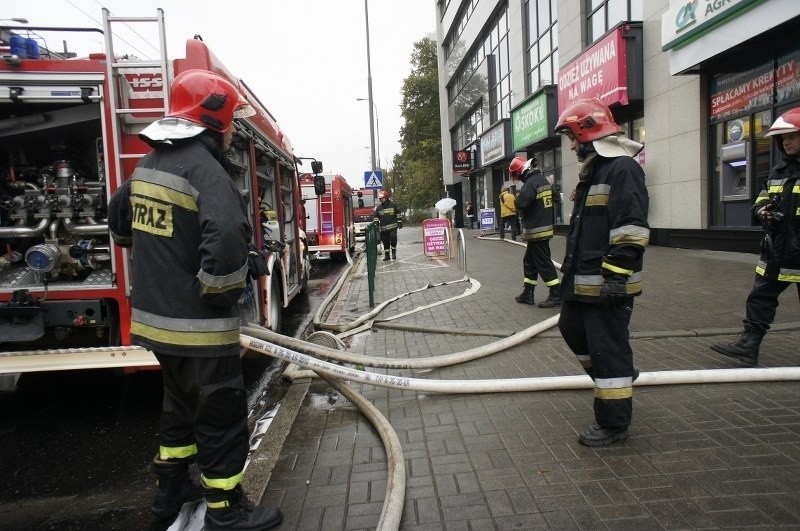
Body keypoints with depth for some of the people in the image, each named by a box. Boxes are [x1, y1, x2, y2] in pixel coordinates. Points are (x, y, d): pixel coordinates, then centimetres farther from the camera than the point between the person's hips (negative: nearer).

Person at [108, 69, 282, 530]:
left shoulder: (148, 164, 10)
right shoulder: (204, 168, -19)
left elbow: (120, 221, 24)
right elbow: (228, 236, -35)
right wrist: (221, 286, -19)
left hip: (156, 318, 9)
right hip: (198, 325, -9)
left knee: (181, 404, 26)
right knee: (222, 417, 6)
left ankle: (171, 490, 41)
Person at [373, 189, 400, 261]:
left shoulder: (393, 205, 0)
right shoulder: (378, 207, 7)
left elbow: (398, 213, 6)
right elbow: (376, 217, 13)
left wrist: (399, 222, 2)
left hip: (393, 227, -3)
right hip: (384, 228, 3)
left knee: (393, 238, -19)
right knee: (385, 242, 5)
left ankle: (394, 252, 2)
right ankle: (386, 255, 15)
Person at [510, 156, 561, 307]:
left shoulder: (530, 183, -19)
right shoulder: (543, 179, 12)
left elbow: (521, 204, -26)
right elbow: (554, 198, 18)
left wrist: (518, 197, -5)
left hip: (536, 230, -10)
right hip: (545, 226, 10)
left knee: (543, 263, -4)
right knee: (529, 261, 16)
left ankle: (556, 295, 1)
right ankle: (528, 293, 22)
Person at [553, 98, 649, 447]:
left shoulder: (623, 169, -15)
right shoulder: (592, 171, 17)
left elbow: (631, 229, -23)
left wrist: (616, 277, -25)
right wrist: (571, 271, 26)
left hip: (607, 284, -11)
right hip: (581, 281, 11)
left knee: (608, 349, -2)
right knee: (573, 330, 22)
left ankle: (613, 424, 12)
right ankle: (617, 380, 43)